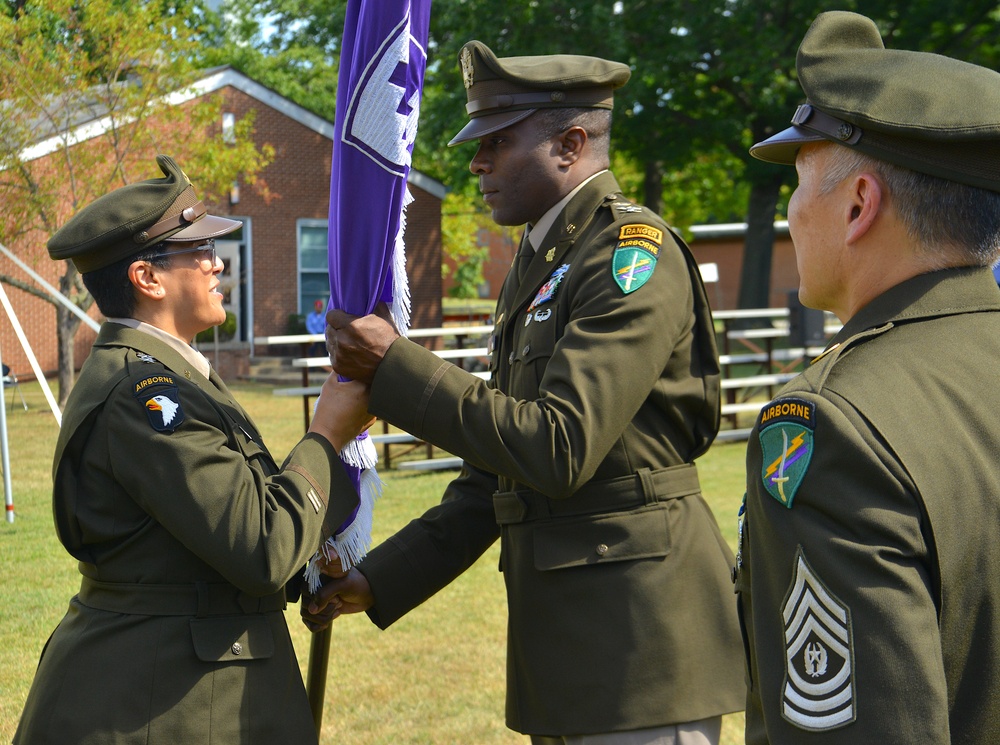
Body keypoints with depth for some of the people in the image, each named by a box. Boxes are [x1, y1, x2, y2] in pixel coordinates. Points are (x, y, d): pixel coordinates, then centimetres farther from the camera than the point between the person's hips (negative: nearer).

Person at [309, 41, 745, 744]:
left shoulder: (635, 253, -13)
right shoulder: (534, 268, 17)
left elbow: (557, 449, -22)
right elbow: (496, 473, 18)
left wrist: (394, 366, -17)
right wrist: (379, 580, 11)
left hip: (637, 634, -9)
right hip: (560, 639, 9)